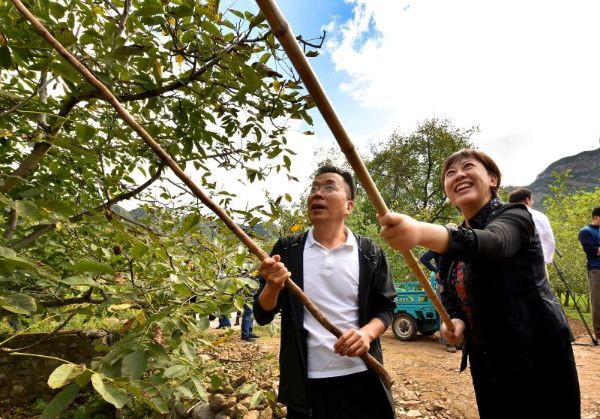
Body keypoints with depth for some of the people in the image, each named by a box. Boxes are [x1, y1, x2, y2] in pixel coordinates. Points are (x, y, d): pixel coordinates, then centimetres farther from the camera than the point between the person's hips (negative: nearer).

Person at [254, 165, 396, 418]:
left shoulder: (369, 254, -3)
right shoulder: (287, 250, -3)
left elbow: (385, 309, 4)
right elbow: (262, 316, -1)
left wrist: (367, 333, -16)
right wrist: (273, 286, -22)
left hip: (361, 377, 0)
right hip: (305, 382, 0)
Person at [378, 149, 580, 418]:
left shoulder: (514, 215, -14)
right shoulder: (454, 241, 5)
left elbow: (493, 243, -39)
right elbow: (450, 294, 11)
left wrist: (421, 231, -58)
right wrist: (455, 320, -13)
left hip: (536, 358, -5)